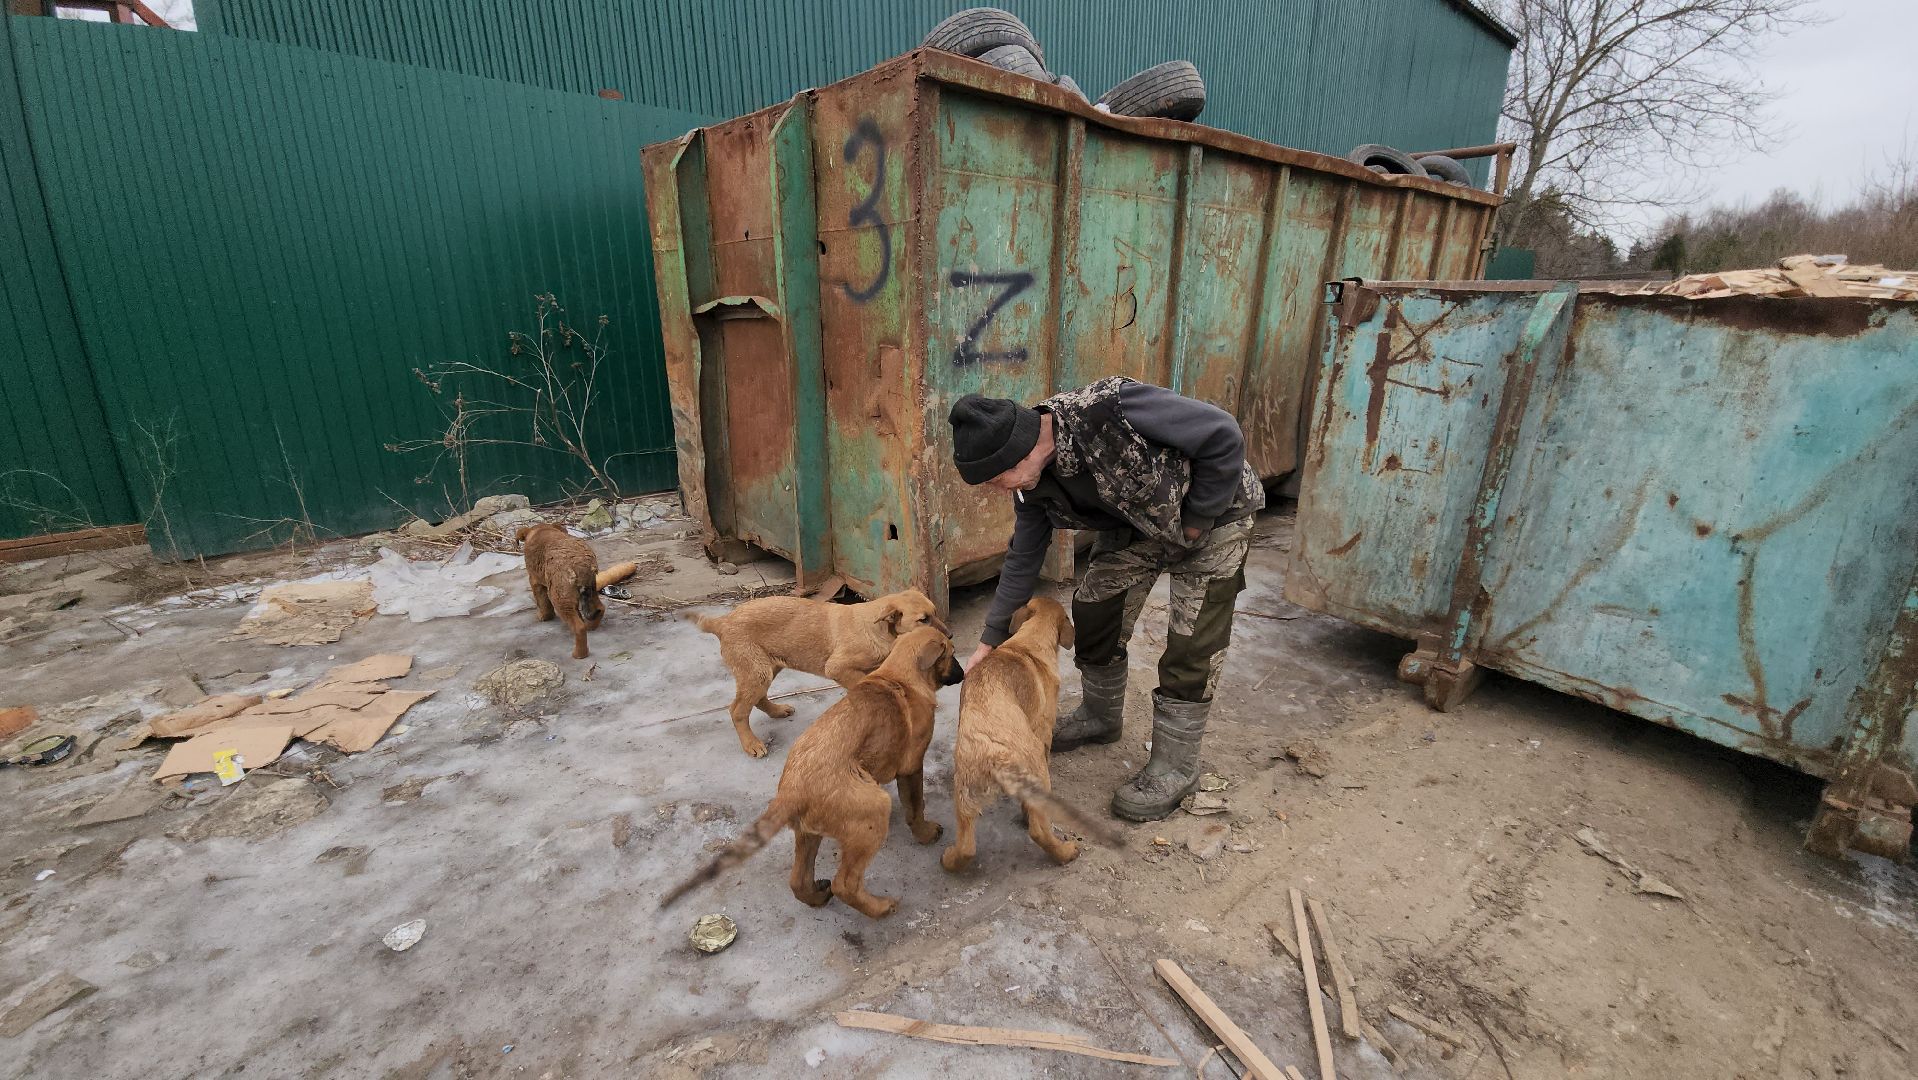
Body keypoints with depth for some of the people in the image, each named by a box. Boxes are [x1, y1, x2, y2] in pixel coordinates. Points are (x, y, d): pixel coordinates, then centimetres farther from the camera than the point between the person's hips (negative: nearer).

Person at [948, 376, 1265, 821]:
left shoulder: (1112, 408, -40)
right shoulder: (1032, 483, -16)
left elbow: (1225, 435, -30)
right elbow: (1024, 558, -2)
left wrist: (1195, 520, -21)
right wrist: (992, 638, 0)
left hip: (1212, 514, -6)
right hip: (1135, 523, 6)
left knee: (1191, 644, -6)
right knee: (1094, 612, 8)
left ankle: (1175, 767, 11)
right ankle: (1100, 716, 33)